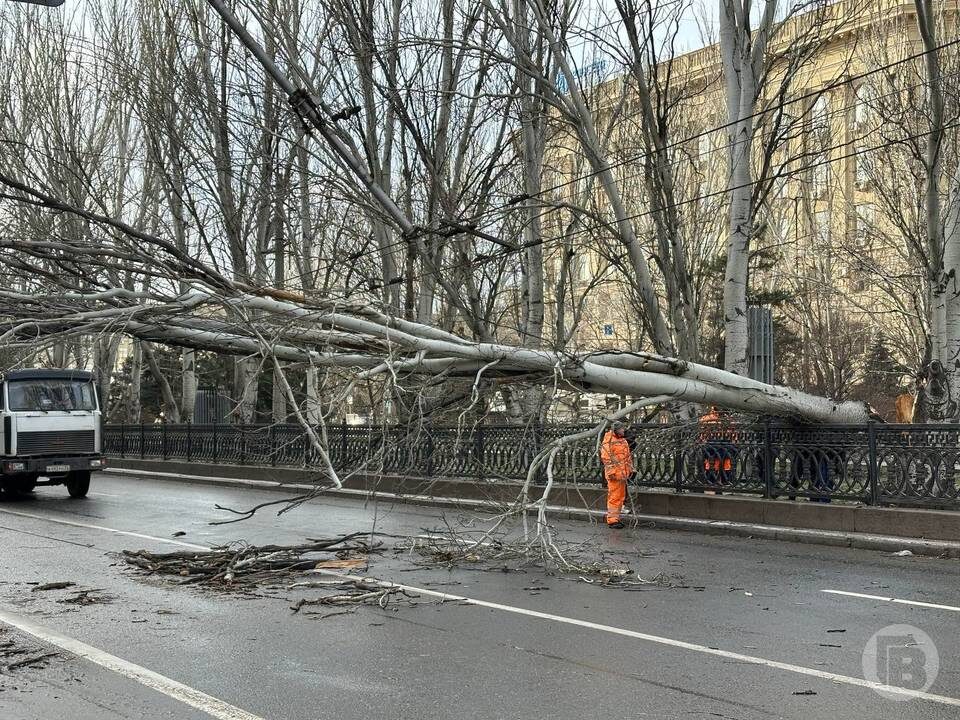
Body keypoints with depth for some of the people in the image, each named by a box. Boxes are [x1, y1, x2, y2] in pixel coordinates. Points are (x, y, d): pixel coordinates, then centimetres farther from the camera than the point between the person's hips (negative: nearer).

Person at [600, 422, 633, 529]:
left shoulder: (624, 441, 17)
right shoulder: (608, 442, -11)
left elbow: (628, 457, 26)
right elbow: (606, 457, -17)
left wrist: (630, 468, 21)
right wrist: (611, 472, -20)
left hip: (623, 474, 9)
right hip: (614, 475, -9)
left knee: (621, 497, 13)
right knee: (614, 497, -7)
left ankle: (617, 517, 22)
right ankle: (612, 520, -3)